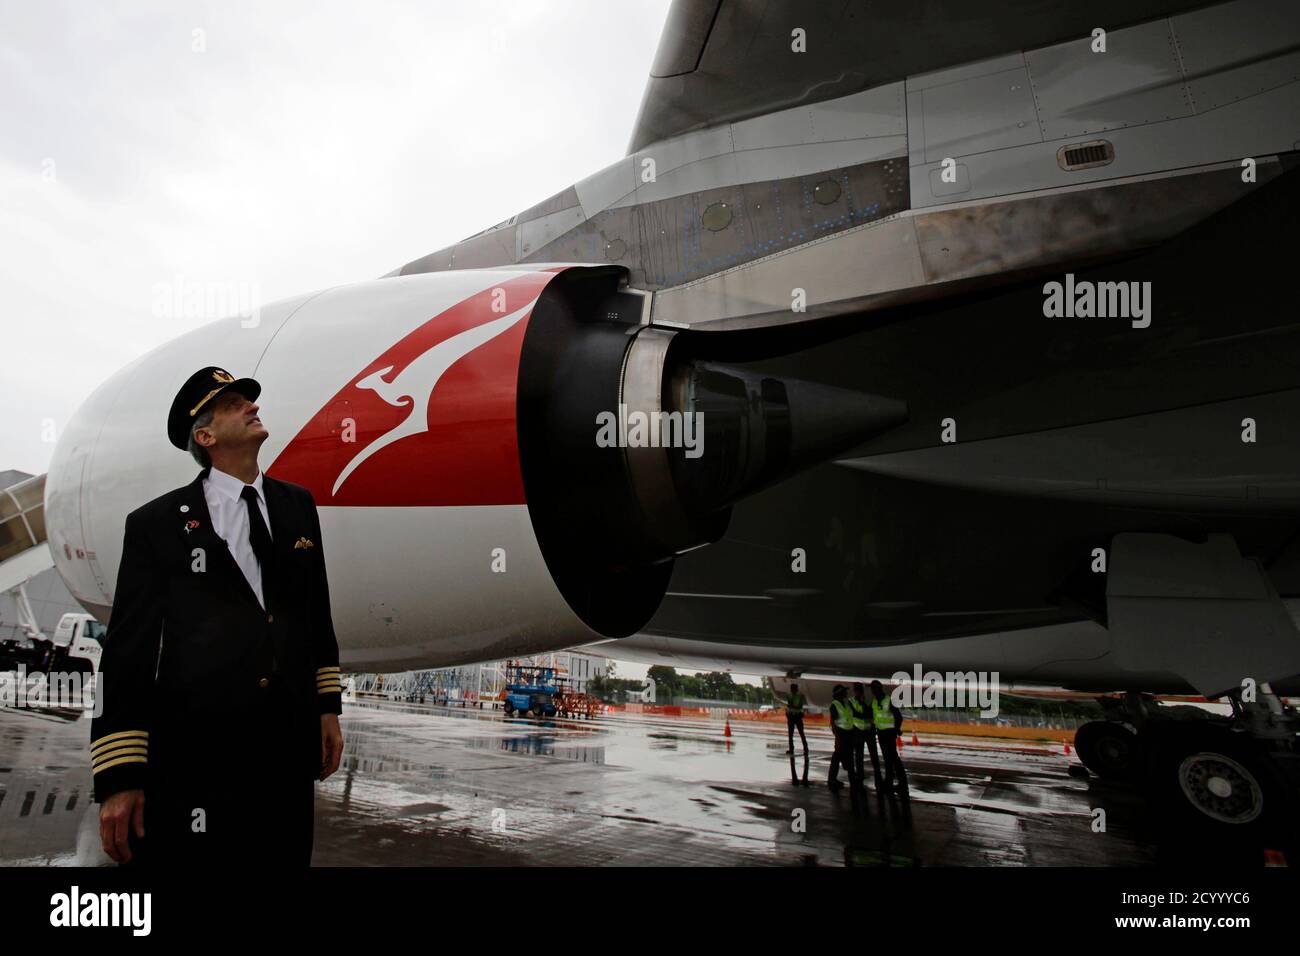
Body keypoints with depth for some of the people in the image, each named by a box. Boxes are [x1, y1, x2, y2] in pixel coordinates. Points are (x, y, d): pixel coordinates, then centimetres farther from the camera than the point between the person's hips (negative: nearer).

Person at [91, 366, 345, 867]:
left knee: (286, 856, 11)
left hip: (290, 749, 4)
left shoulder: (297, 505, 11)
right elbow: (127, 651, -3)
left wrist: (328, 708, 13)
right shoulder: (156, 524, -1)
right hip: (193, 756, -3)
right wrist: (118, 778, -6)